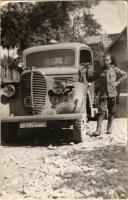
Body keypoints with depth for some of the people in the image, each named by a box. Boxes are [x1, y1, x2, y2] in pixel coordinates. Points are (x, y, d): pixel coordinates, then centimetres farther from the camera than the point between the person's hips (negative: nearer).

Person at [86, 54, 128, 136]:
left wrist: (118, 82, 4)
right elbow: (90, 79, 5)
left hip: (112, 93, 1)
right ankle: (98, 130, -12)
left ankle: (109, 128, 21)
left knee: (111, 112, 8)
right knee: (102, 111, -10)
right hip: (103, 94, -1)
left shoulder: (114, 69, 4)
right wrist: (88, 70, -8)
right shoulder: (100, 71, 4)